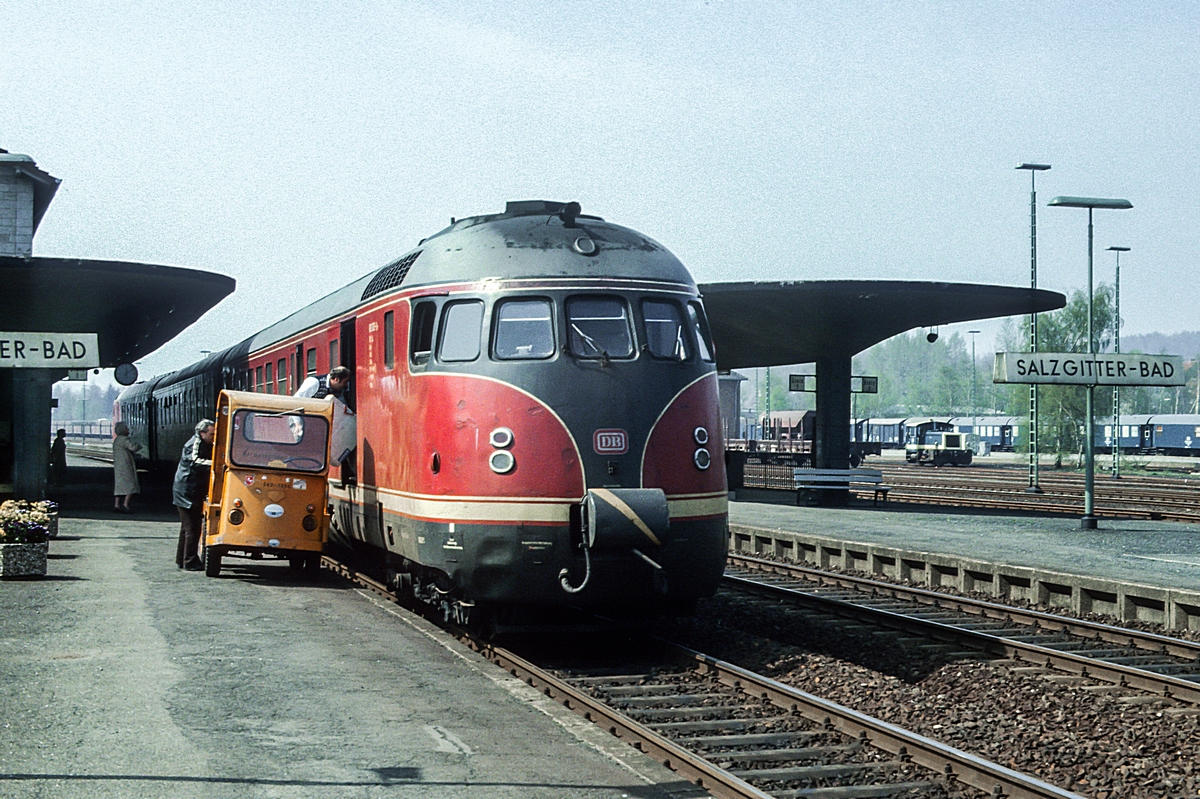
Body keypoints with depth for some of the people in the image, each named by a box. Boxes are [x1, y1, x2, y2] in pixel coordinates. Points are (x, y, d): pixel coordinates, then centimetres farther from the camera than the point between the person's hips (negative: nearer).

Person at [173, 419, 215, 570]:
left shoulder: (206, 445, 13)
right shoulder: (195, 444, -16)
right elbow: (195, 461, -32)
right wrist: (213, 464, -45)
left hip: (194, 493, 10)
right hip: (187, 494, -10)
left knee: (187, 527, 16)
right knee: (192, 528, -8)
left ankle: (182, 559, 25)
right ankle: (190, 562, -4)